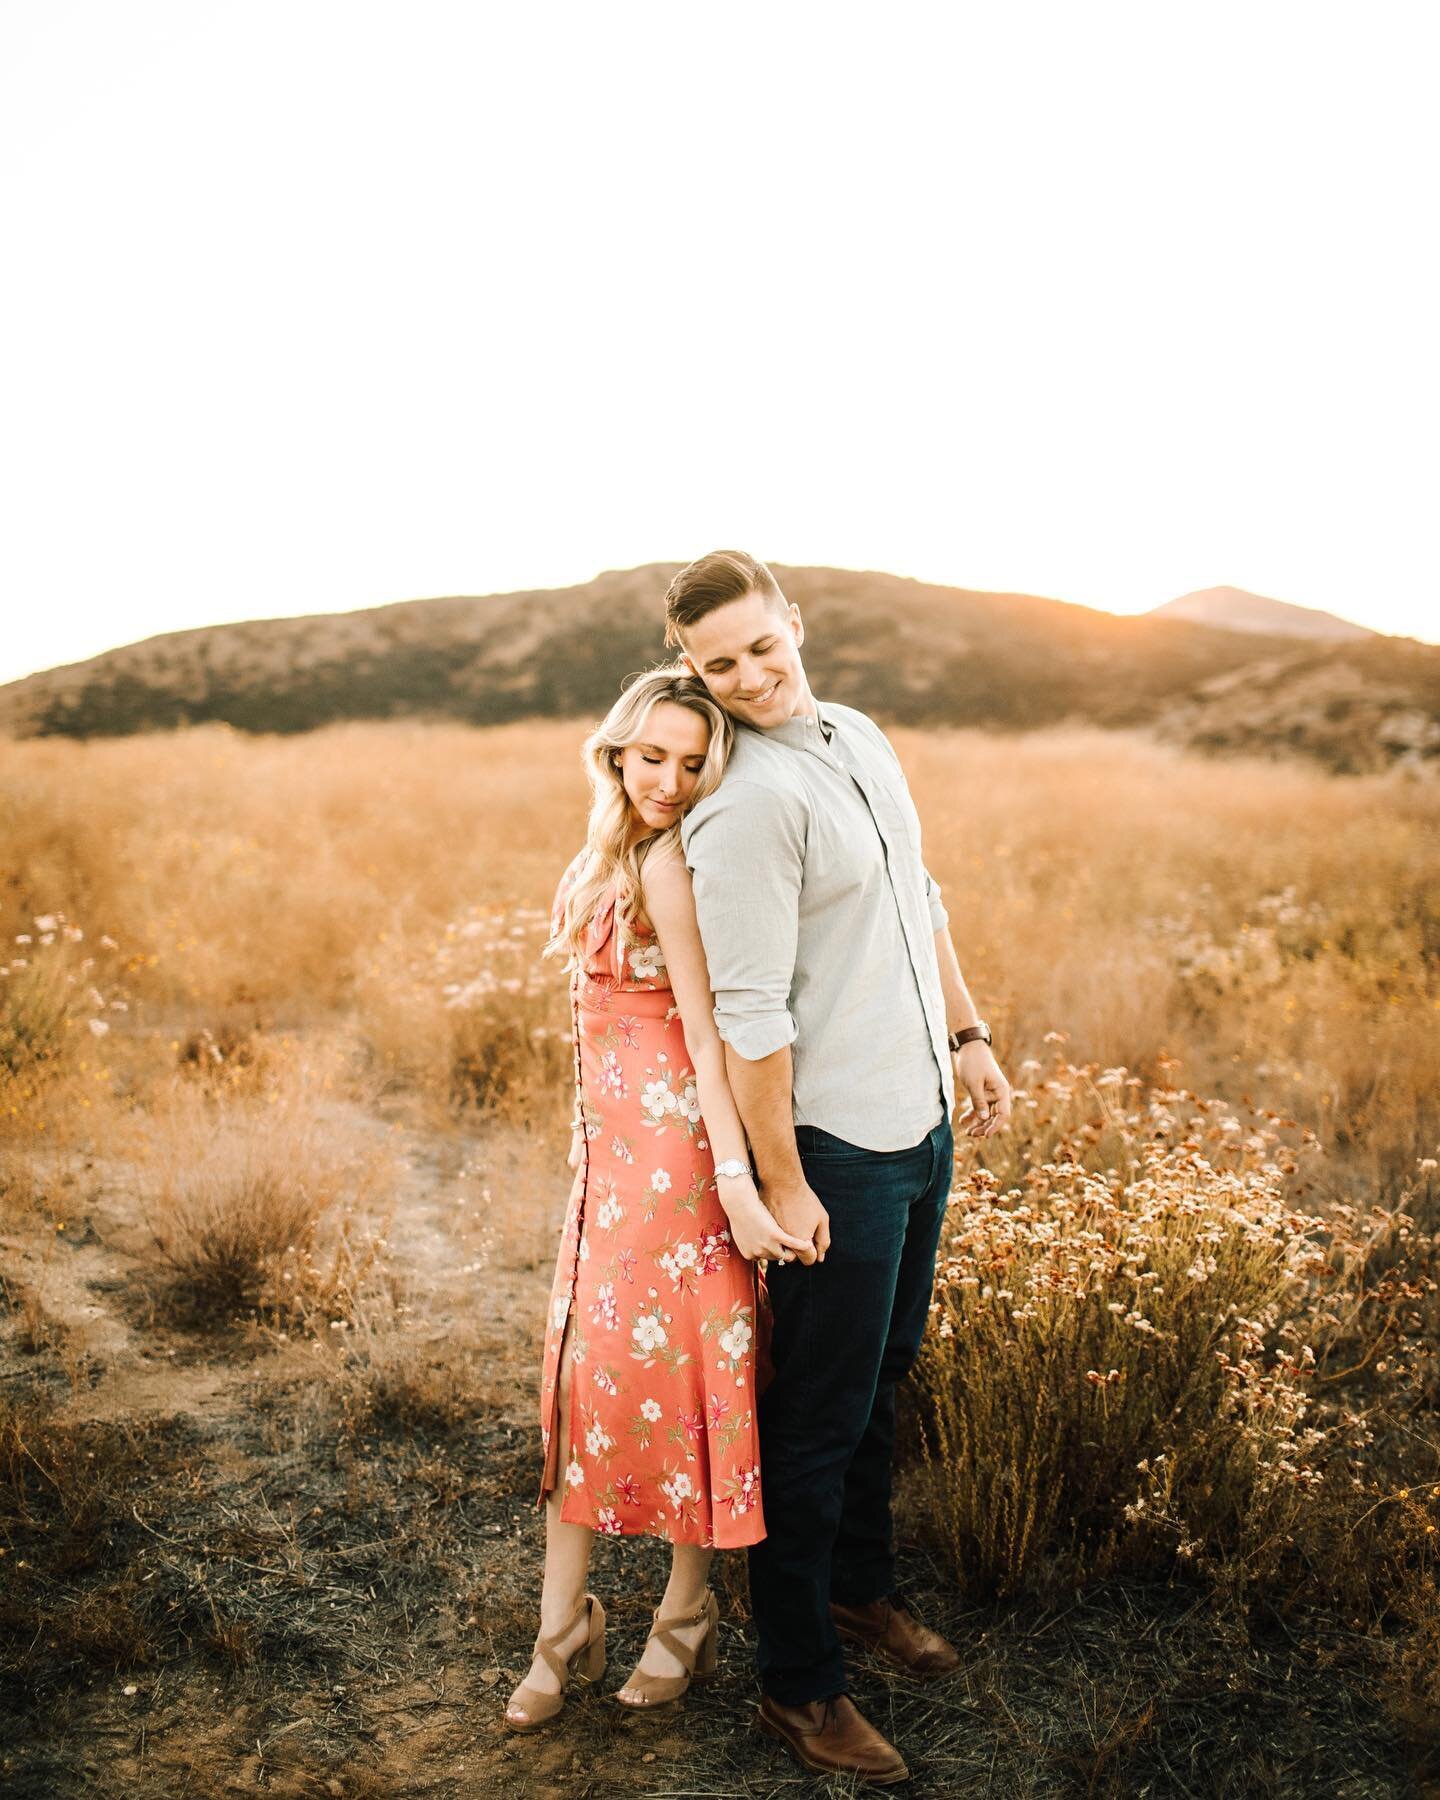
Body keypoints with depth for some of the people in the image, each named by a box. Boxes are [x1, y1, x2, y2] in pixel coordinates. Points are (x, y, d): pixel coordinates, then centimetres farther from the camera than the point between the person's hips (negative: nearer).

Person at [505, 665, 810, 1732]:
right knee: (582, 1364, 9)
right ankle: (564, 1631, 20)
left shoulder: (670, 862, -14)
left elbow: (707, 1034, -19)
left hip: (675, 1152, -8)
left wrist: (736, 1182, -23)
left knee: (675, 1365, 4)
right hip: (613, 1149, 8)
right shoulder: (610, 859, 12)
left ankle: (686, 1618, 24)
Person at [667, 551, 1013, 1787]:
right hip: (838, 1142, -8)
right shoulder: (746, 802, -20)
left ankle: (861, 1587, 43)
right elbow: (750, 1013, -21)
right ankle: (798, 1686, 21)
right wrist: (782, 1184, -19)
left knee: (885, 1374, 22)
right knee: (822, 1414, 4)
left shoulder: (863, 738, 8)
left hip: (922, 1120, 8)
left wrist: (970, 1036, 17)